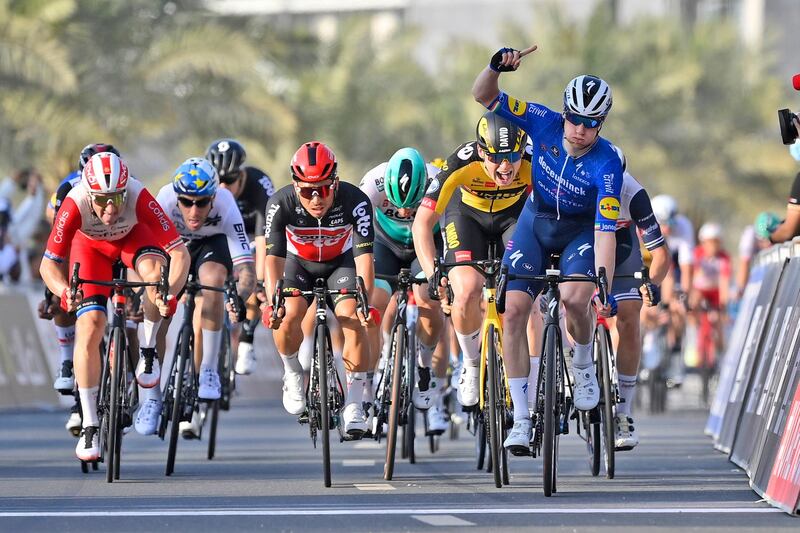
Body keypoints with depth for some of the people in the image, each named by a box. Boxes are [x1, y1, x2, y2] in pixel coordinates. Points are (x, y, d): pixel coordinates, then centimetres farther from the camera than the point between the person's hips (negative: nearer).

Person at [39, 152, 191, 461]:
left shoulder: (139, 198, -39)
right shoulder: (75, 204, -38)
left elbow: (180, 253, -39)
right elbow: (48, 264, -31)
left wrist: (170, 293, -56)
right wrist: (64, 292, -52)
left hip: (133, 236, 0)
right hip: (90, 244, 0)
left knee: (155, 272, -34)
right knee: (89, 327, -14)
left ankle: (147, 351, -8)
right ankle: (89, 427, -4)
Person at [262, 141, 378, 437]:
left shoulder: (355, 201, -32)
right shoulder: (281, 204, -30)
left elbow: (364, 255, -36)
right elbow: (274, 257, -32)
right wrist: (272, 303, -46)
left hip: (341, 262, 0)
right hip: (298, 262, 0)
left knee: (353, 320, -23)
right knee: (288, 317, -26)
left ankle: (354, 405, -12)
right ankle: (293, 375, 4)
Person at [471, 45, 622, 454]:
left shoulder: (607, 164, -29)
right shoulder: (545, 124, -22)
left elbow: (605, 232, -33)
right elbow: (484, 96, -22)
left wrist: (605, 290, -42)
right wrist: (496, 67, -43)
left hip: (581, 229, -3)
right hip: (536, 222, 3)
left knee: (574, 298, -32)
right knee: (513, 311, -11)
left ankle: (583, 366, 1)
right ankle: (521, 418, -5)